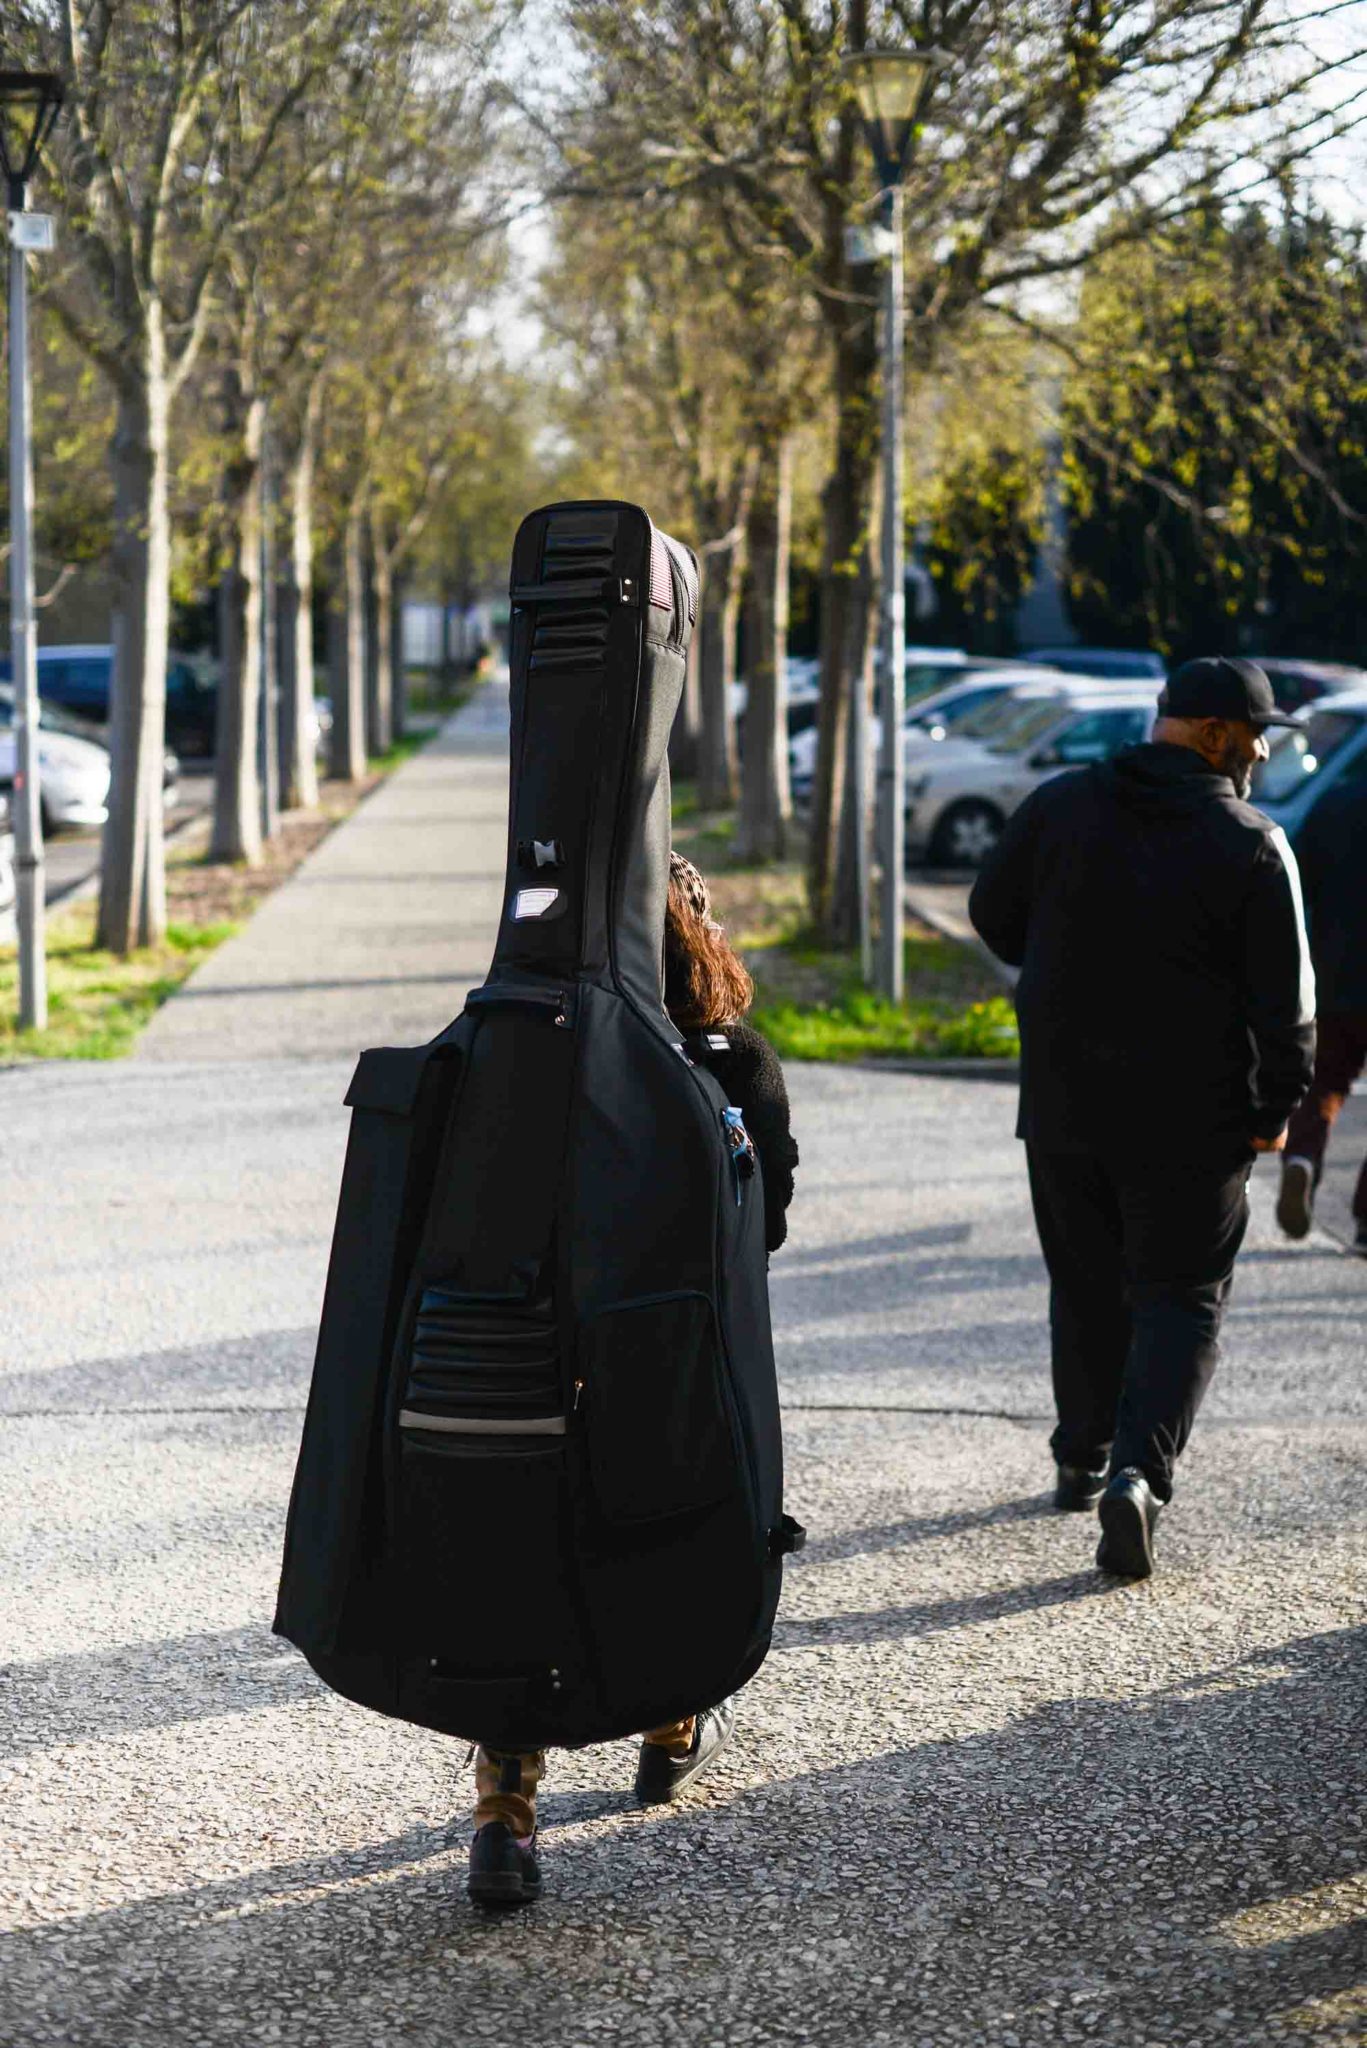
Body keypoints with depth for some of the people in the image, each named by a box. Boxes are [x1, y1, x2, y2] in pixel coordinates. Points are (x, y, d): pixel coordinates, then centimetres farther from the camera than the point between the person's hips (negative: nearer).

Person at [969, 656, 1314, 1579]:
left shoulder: (1061, 805, -1)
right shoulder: (1252, 846, -12)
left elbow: (993, 911, 11)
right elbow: (1285, 999, -10)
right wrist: (1277, 1108, 3)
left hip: (1062, 1105, 4)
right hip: (1191, 1121, -4)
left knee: (1085, 1286, 19)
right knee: (1181, 1296, 4)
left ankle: (1083, 1459, 29)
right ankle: (1137, 1471, -13)